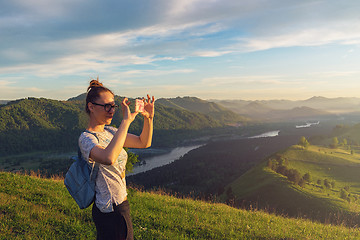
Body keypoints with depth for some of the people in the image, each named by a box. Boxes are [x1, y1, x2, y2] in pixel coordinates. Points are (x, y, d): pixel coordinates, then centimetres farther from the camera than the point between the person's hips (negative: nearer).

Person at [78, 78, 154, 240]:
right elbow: (109, 158, -41)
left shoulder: (109, 132, 6)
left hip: (120, 205, 8)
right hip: (111, 211, -8)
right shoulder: (86, 138, -19)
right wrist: (126, 120, -37)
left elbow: (144, 143, 10)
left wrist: (148, 118, -6)